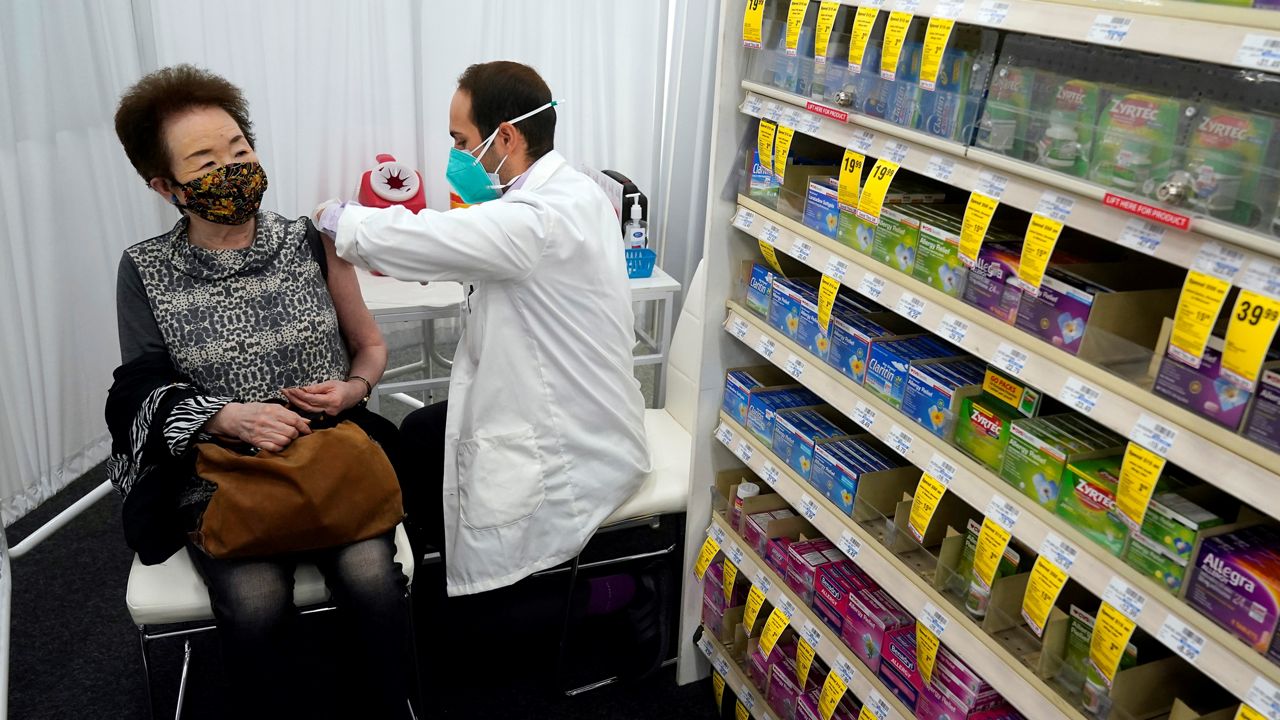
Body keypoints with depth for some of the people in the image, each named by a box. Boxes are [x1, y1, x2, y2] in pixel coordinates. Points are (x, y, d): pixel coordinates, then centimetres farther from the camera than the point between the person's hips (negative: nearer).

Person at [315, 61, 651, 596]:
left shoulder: (541, 220, -30)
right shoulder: (568, 191, 2)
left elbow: (413, 241, -27)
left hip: (572, 457, -9)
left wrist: (334, 215, -9)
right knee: (416, 433, 17)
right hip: (572, 415, 9)